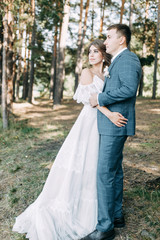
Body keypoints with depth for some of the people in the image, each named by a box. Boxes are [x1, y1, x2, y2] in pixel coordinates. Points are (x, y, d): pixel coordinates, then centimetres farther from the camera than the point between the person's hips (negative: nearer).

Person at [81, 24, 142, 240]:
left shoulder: (128, 59, -12)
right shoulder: (117, 61, 20)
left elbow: (129, 89, -26)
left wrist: (100, 98, -18)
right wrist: (98, 97, 10)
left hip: (116, 125, -11)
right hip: (111, 125, 11)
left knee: (105, 173, -8)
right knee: (115, 171, 16)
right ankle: (117, 216, 29)